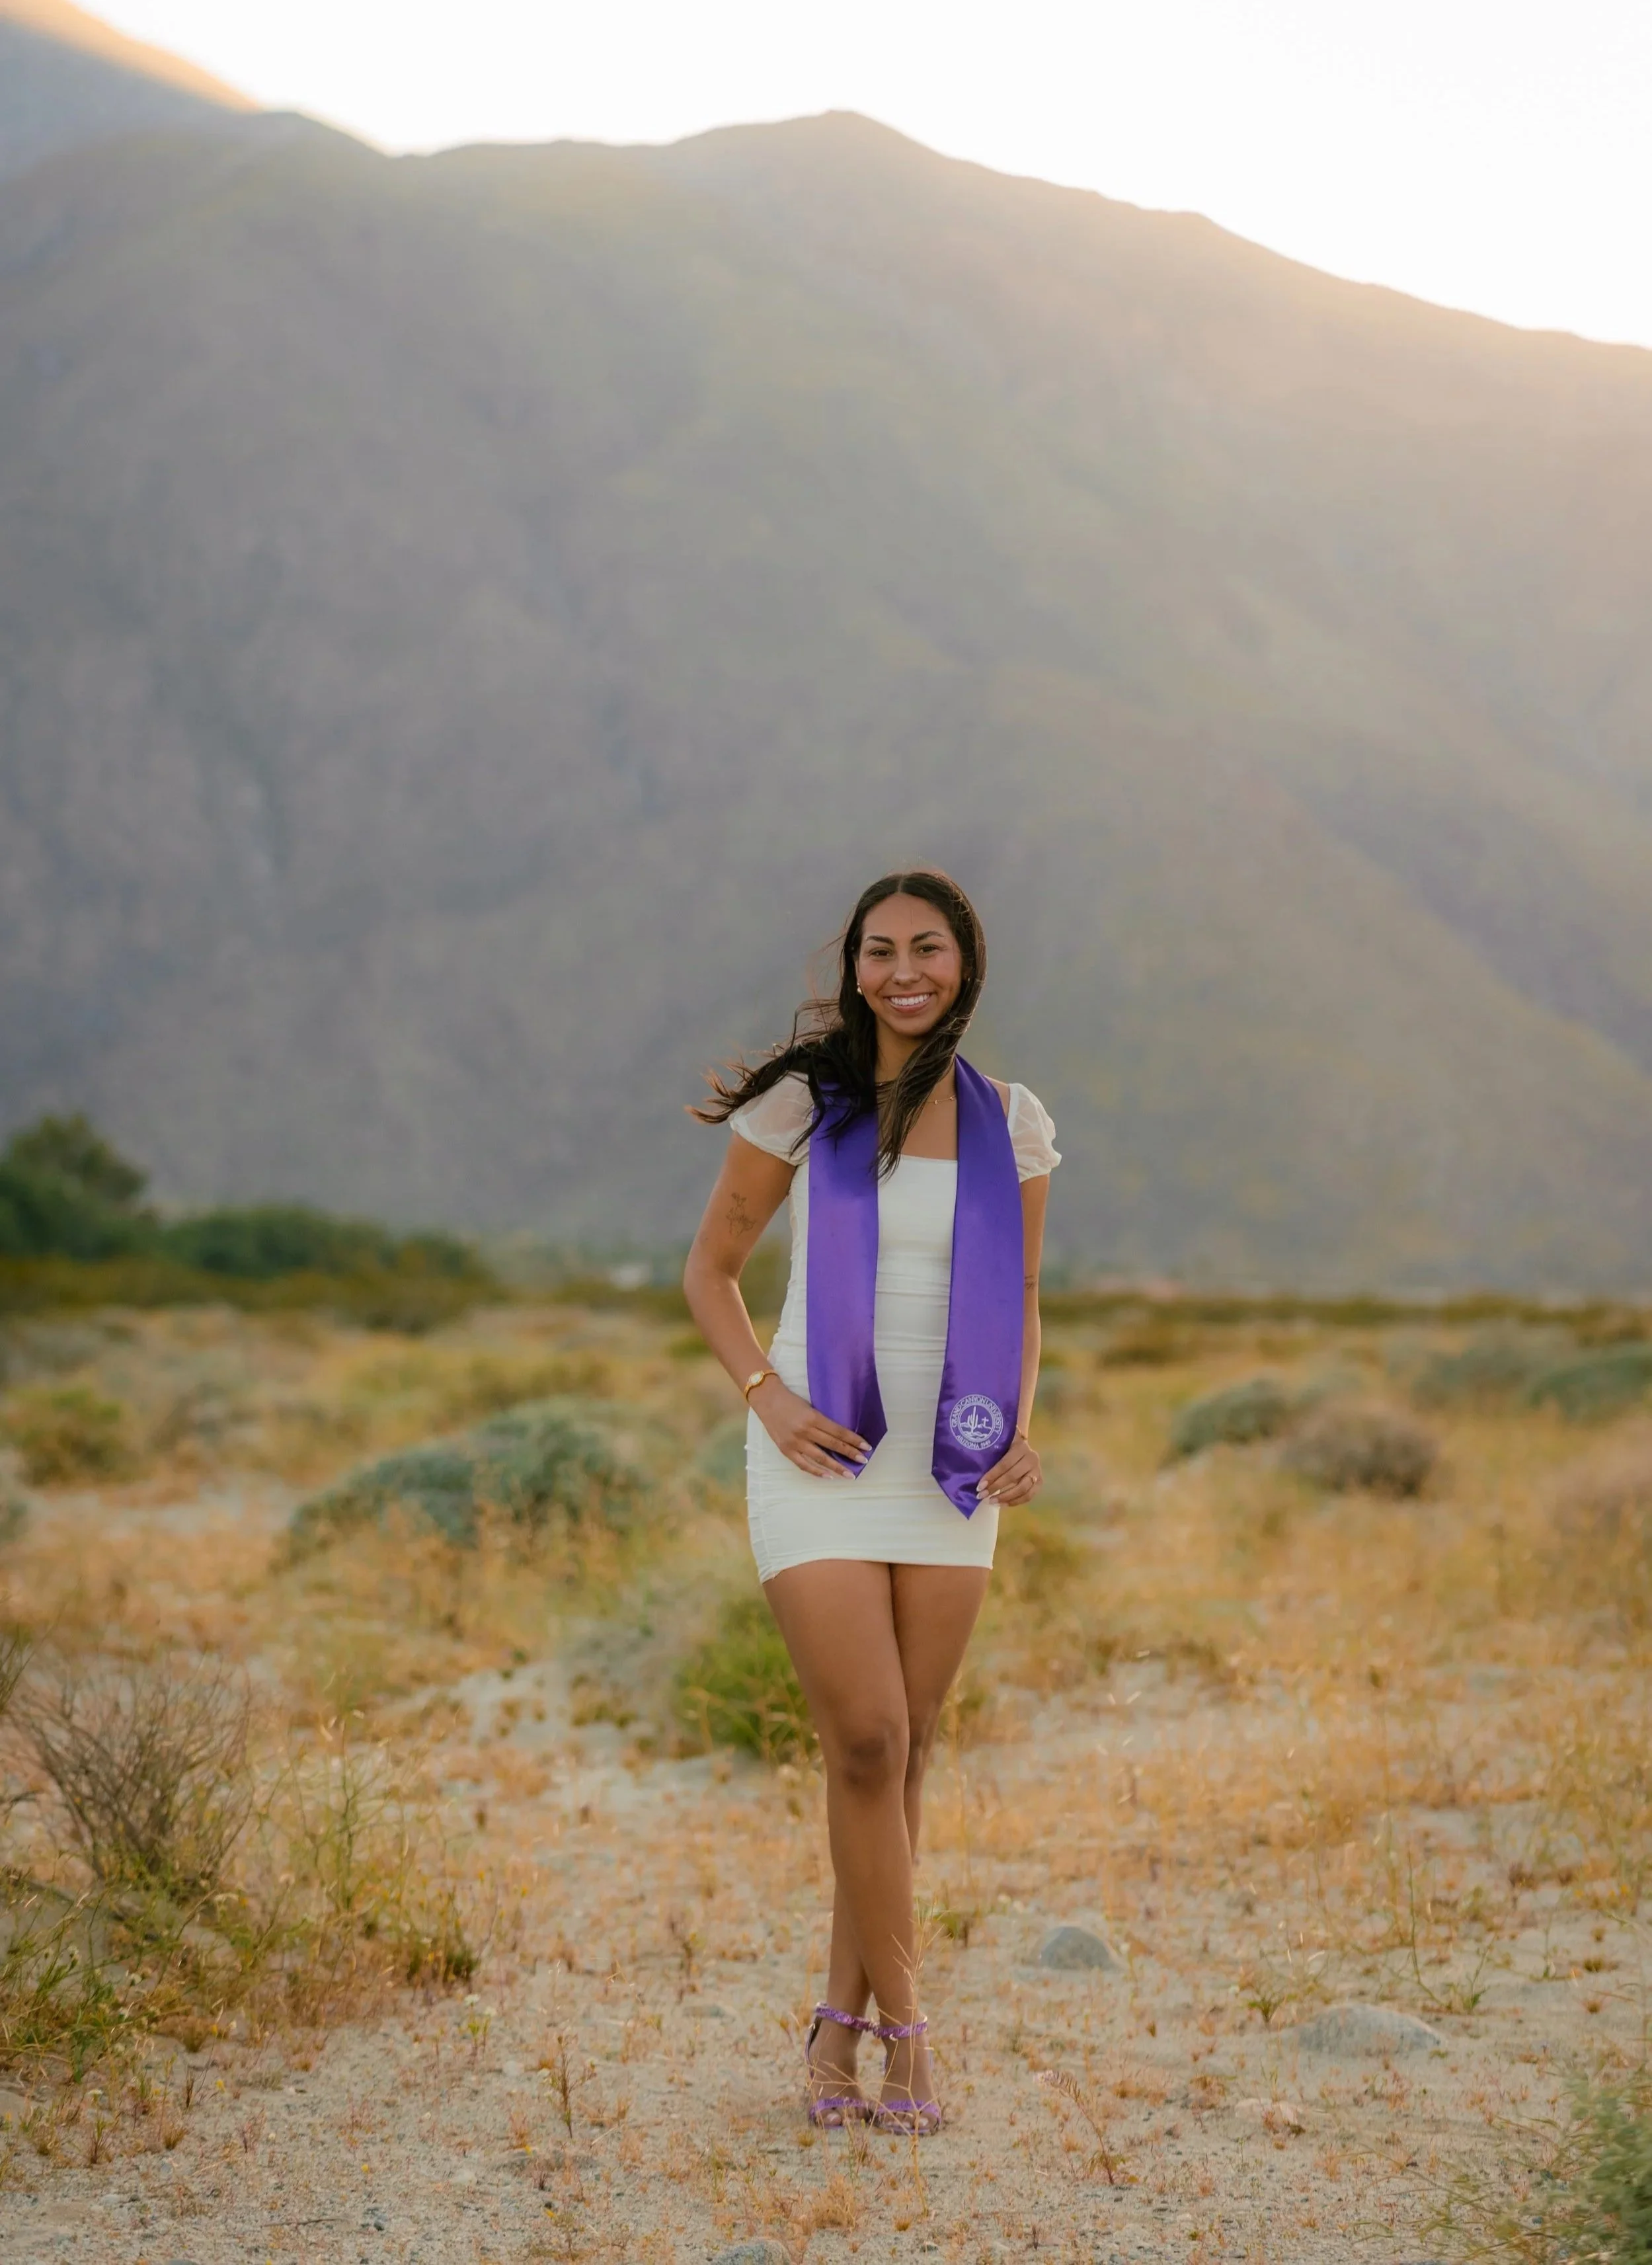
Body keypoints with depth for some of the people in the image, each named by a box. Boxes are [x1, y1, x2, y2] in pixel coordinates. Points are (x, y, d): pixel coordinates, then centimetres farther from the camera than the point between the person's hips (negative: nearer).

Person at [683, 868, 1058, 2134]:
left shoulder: (1011, 1125, 5)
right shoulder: (803, 1103, -2)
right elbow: (712, 1269, 6)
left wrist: (1022, 1427, -2)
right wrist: (768, 1396, -9)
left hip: (947, 1465, 3)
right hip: (821, 1459, -3)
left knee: (907, 1753, 6)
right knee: (867, 1741, -11)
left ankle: (845, 2018, 20)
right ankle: (904, 2029, 0)